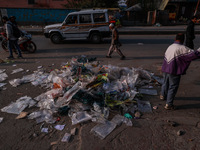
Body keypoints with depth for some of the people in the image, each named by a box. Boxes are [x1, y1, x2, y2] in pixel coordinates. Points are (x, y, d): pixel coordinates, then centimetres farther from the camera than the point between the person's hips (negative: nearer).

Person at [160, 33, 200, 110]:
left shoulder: (170, 47, 7)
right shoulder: (182, 48, -16)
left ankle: (163, 95, 50)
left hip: (165, 69, 7)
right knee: (173, 87, 5)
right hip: (174, 72, -7)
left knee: (165, 83, 27)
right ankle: (168, 104, 12)